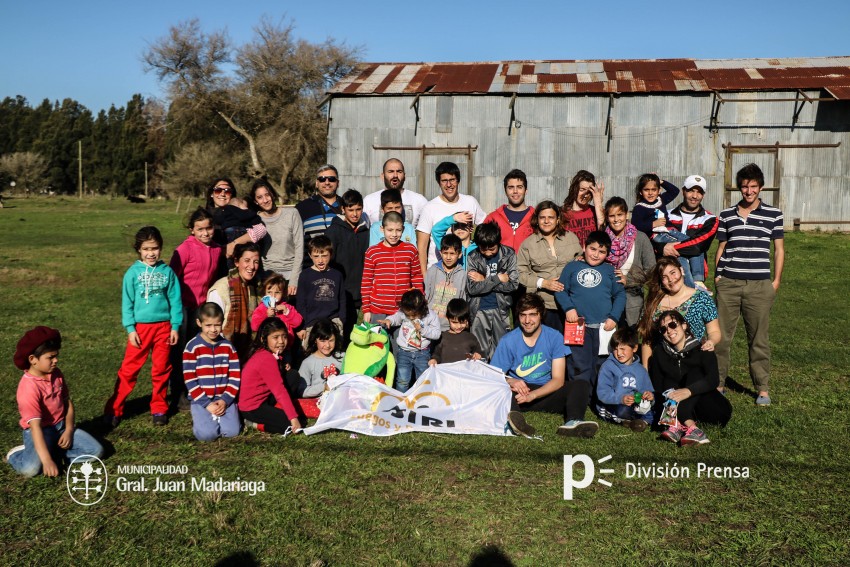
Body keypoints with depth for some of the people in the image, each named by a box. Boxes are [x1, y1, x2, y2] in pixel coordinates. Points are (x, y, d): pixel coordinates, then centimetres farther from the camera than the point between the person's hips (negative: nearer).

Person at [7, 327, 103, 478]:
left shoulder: (56, 374, -2)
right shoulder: (28, 387, -25)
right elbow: (35, 426, -30)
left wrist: (69, 430, -8)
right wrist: (47, 460, -36)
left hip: (61, 426, 6)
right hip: (41, 430, -6)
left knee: (96, 451, -8)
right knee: (31, 469, -31)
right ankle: (15, 454, 3)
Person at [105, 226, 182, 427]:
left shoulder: (167, 272, -1)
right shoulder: (133, 273, -4)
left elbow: (175, 300, 2)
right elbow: (127, 302, -1)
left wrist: (175, 326, -1)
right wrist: (130, 329, -6)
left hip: (163, 326, 1)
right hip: (140, 327, -1)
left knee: (161, 370, 11)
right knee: (129, 369, 2)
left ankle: (159, 409, 24)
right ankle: (114, 409, 11)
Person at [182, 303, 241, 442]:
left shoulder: (228, 347, 5)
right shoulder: (192, 347, -5)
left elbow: (235, 376, 3)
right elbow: (190, 380, -8)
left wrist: (226, 400, -10)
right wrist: (207, 404, -14)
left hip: (224, 399, 3)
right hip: (201, 400, -3)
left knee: (231, 431, -16)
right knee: (207, 434, -22)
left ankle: (216, 418, 17)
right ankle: (199, 420, 13)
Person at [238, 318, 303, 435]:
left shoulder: (262, 353, 6)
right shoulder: (267, 359, -23)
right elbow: (279, 390, -26)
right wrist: (293, 418, -26)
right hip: (253, 408, -10)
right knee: (292, 425, -16)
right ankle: (254, 424, -6)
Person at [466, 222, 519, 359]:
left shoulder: (509, 255, -3)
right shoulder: (473, 257, -5)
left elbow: (513, 285, -11)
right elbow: (471, 289, -13)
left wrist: (485, 280, -12)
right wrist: (497, 278, -14)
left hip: (501, 309, 1)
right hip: (479, 311, 0)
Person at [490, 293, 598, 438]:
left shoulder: (555, 337, -2)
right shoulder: (508, 341, -3)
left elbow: (558, 380, -7)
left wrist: (532, 395, -22)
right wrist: (510, 381, -28)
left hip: (546, 392, 2)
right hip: (517, 393, -1)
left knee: (582, 385, -21)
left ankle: (573, 422, -48)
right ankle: (517, 421, -62)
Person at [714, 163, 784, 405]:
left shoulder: (773, 214, 5)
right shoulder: (726, 215, 9)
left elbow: (779, 249, 8)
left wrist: (776, 281, 2)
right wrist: (717, 275, 6)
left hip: (759, 285, -1)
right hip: (728, 284, 1)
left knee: (758, 338, 4)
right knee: (721, 335, 3)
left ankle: (763, 388, 14)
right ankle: (718, 383, 15)